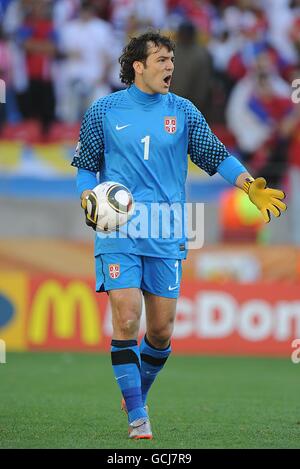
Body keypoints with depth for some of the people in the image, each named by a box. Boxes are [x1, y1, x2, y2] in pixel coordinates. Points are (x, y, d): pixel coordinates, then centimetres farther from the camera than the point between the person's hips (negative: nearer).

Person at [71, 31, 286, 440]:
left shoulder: (183, 112, 7)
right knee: (126, 320, -13)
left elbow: (216, 156, 9)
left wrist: (250, 185, -6)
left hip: (166, 234, 2)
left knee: (162, 330, 3)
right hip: (117, 231, -2)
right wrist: (88, 198, -8)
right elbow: (87, 164, 11)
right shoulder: (104, 111, 4)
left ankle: (137, 394, 29)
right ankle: (138, 418, -6)